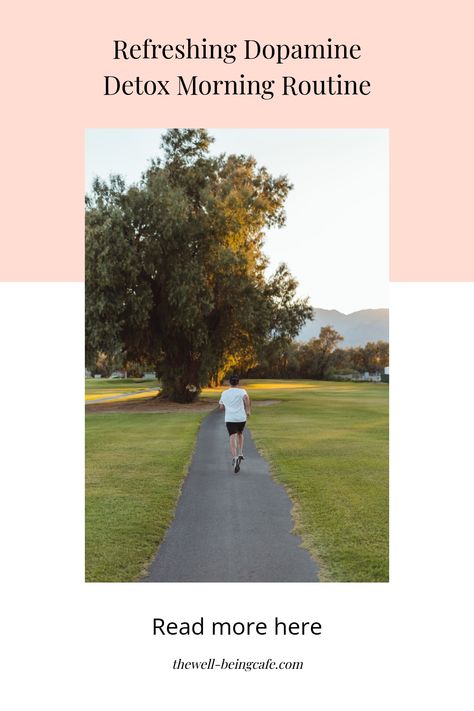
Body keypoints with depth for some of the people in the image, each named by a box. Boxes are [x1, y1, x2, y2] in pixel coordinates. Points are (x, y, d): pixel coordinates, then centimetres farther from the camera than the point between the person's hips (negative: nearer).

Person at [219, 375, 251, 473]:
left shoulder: (224, 393, 13)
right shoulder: (241, 391, 3)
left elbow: (221, 407, 19)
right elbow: (246, 398, -20)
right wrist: (248, 410, -10)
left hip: (229, 419, 0)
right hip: (241, 418, 0)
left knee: (232, 439, -9)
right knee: (240, 433, 29)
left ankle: (235, 458, -32)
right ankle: (240, 453, 18)